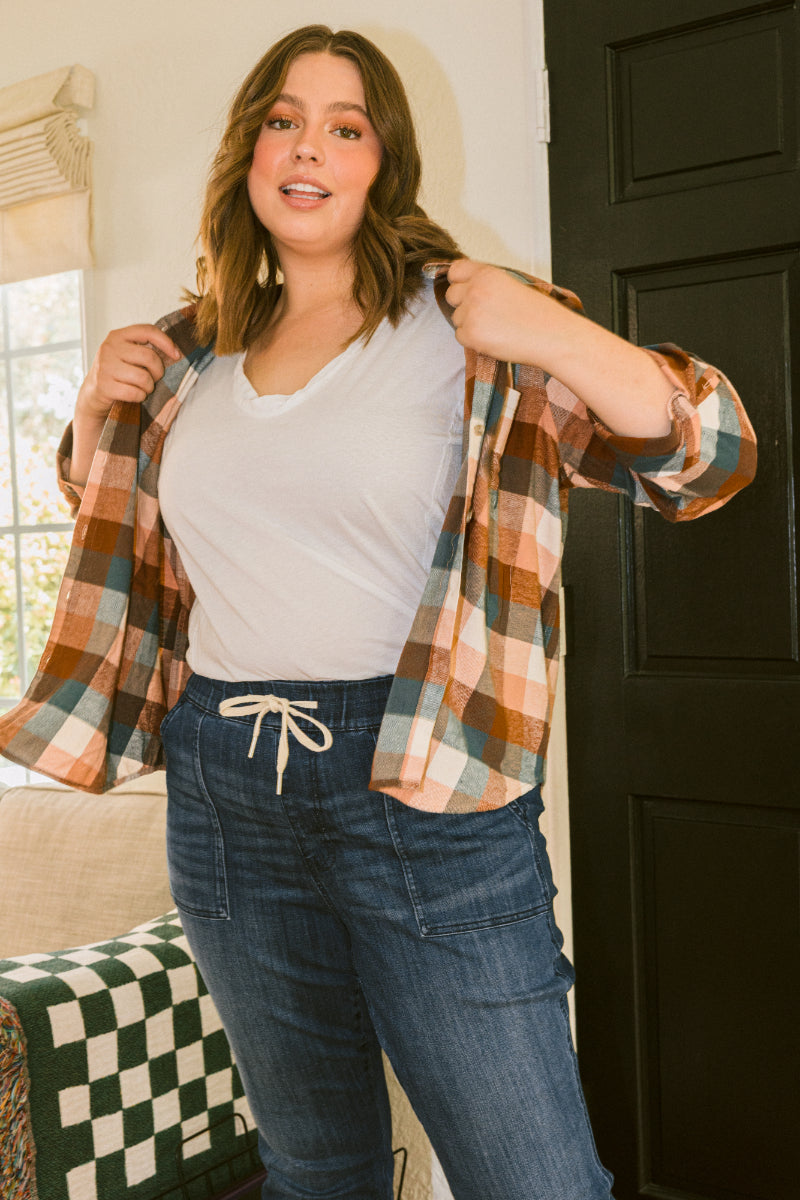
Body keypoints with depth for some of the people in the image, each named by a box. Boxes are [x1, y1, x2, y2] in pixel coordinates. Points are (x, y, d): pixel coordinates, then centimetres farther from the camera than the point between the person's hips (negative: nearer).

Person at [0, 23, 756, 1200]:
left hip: (420, 786, -4)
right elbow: (107, 517, 26)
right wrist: (98, 409, 6)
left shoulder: (461, 325, -4)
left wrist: (547, 330, -20)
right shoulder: (192, 354, 10)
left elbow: (709, 453, -7)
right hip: (222, 786, 5)